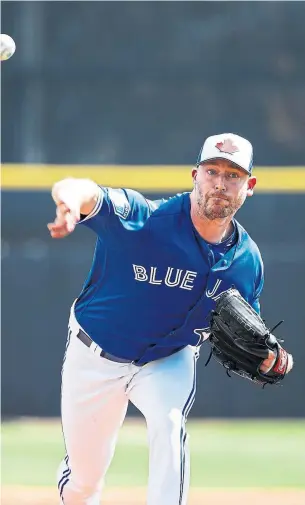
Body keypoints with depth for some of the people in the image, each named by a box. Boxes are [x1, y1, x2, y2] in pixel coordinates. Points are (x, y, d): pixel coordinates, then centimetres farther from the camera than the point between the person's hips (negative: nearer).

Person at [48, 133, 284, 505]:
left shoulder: (247, 259, -13)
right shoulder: (143, 218, -29)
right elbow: (81, 193, -48)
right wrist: (71, 199, -75)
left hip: (169, 361, 2)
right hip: (95, 358, -2)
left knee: (168, 422, -32)